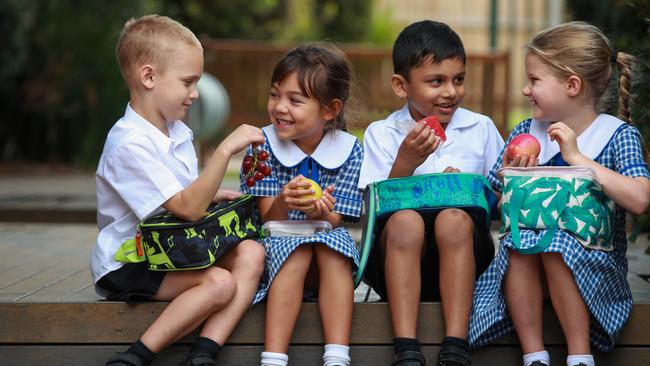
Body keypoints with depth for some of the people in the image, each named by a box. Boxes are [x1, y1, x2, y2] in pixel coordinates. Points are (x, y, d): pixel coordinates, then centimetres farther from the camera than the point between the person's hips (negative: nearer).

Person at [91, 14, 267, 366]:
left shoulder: (177, 132, 9)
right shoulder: (129, 143, -21)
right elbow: (187, 208, -26)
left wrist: (216, 195, 3)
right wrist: (225, 149, -29)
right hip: (126, 267, -9)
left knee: (251, 253, -12)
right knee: (220, 283, -28)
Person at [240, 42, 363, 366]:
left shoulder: (349, 149, -4)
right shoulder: (263, 145, -6)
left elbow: (334, 222, -8)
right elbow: (269, 221, -11)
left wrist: (320, 212, -33)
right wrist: (283, 203, -36)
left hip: (329, 261, 1)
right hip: (274, 254, -1)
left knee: (331, 244, -31)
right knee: (296, 249, -32)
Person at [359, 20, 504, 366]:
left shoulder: (481, 128, 11)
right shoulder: (381, 134, 8)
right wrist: (404, 164, -16)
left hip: (463, 256, 1)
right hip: (397, 262, -1)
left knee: (454, 218, -31)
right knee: (404, 220, -32)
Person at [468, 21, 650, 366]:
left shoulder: (618, 135, -5)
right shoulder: (525, 134, 7)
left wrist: (577, 157, -21)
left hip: (595, 263, -3)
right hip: (525, 260, 3)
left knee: (555, 247, -33)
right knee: (519, 245, -29)